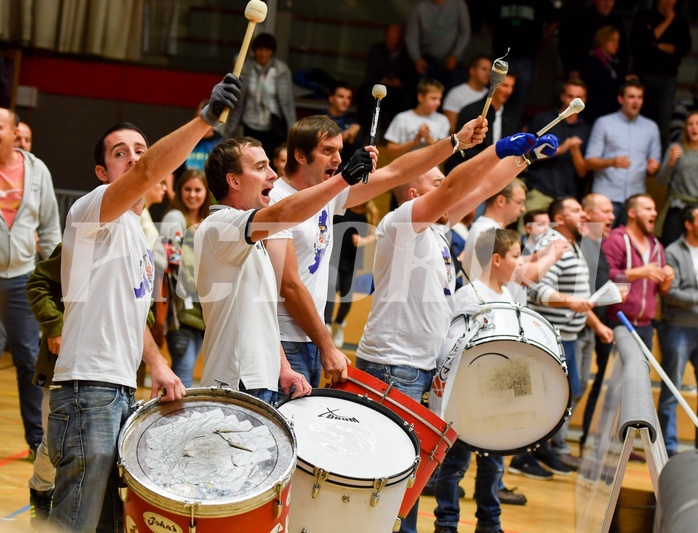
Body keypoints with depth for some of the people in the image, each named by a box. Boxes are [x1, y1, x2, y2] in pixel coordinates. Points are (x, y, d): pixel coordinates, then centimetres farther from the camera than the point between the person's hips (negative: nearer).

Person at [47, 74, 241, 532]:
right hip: (88, 392, -9)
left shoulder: (142, 235, 21)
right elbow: (148, 173, -26)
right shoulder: (93, 210, -6)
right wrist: (206, 118, -38)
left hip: (124, 394, 9)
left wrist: (159, 366, 11)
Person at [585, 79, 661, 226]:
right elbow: (589, 162, 1)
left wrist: (653, 167, -7)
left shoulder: (651, 127, 16)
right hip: (606, 197, -3)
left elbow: (655, 162, 18)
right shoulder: (603, 123, 6)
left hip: (636, 198, 3)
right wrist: (612, 162, -18)